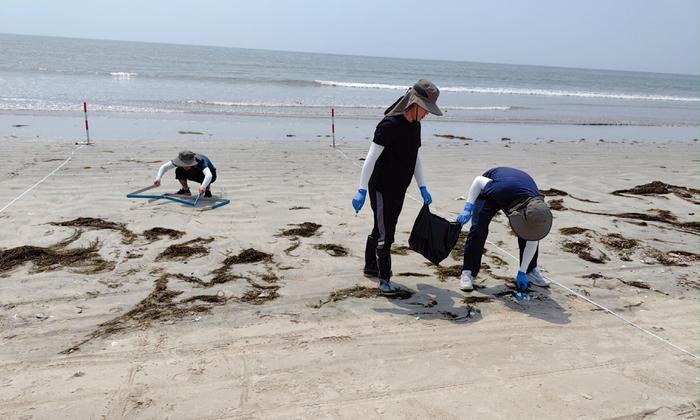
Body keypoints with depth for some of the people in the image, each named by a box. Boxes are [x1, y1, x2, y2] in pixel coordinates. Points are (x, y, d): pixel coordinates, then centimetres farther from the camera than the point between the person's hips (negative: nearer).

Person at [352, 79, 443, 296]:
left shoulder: (415, 125, 7)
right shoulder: (390, 124, -19)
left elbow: (415, 158, 17)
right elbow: (371, 158, -20)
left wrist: (422, 188, 17)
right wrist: (362, 190, -22)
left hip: (399, 188, 8)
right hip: (381, 188, -8)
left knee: (381, 229, 19)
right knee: (385, 233, -3)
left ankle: (370, 267, 36)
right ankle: (384, 279, 8)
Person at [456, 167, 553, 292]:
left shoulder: (537, 207, -32)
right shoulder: (502, 189, -48)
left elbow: (532, 240, -20)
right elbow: (479, 180, -27)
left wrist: (522, 272, -17)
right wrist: (468, 209, -30)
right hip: (489, 193, -3)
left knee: (532, 236, -8)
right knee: (479, 229, -18)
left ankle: (531, 271, 12)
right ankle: (467, 273, -10)